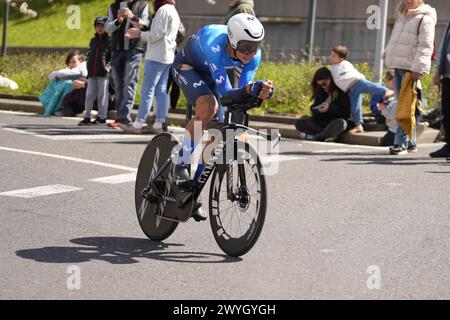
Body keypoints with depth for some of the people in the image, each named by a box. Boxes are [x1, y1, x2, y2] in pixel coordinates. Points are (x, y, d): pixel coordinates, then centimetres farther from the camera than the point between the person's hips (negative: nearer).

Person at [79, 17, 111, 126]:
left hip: (103, 73, -6)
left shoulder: (109, 40, -3)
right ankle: (87, 117, 9)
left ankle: (102, 117, 9)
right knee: (89, 95, 4)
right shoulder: (93, 41, 16)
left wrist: (108, 66, -15)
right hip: (92, 73, 6)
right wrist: (88, 64, 11)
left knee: (102, 95, 1)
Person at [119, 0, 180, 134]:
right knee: (161, 91, 6)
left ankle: (138, 124, -8)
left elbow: (157, 34, -16)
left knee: (147, 91, -8)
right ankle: (158, 124, 4)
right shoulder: (173, 11, 20)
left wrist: (140, 34, -6)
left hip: (157, 57, -10)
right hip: (168, 57, 10)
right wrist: (140, 33, 12)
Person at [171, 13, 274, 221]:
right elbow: (226, 94, -43)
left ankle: (193, 189, 9)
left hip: (210, 73, 5)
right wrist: (252, 89, -60)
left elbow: (240, 95, -24)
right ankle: (180, 166, -22)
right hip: (187, 66, -5)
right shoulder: (215, 45, -42)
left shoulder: (254, 55, -26)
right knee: (208, 106, -33)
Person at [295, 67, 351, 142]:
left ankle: (315, 137, -31)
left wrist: (330, 108, -23)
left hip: (336, 122, -5)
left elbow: (346, 111, -12)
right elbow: (314, 110, 5)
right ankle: (328, 135, -26)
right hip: (322, 123, 5)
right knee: (299, 122, -14)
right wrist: (318, 110, -18)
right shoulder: (320, 92, 8)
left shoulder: (341, 92, -6)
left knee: (341, 123, -40)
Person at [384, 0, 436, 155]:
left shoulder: (425, 18, -6)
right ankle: (411, 142, 15)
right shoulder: (402, 17, 20)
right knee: (402, 104, 10)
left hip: (411, 70, -8)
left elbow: (425, 46, -13)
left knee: (406, 107, -12)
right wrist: (388, 55, 22)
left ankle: (401, 143, -14)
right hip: (399, 67, 8)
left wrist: (418, 68, -18)